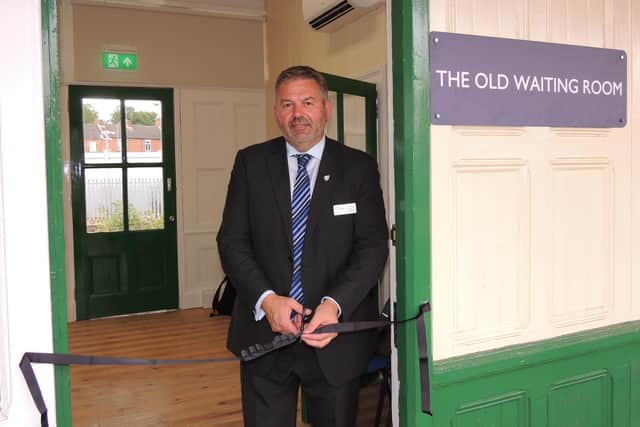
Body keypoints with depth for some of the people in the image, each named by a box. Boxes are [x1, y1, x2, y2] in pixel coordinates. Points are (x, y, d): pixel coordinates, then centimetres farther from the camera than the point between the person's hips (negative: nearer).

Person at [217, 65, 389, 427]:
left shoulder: (359, 168, -1)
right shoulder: (251, 163, 2)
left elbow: (373, 245, -6)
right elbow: (232, 240, -1)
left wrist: (335, 304, -21)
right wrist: (266, 299, -16)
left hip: (337, 335, 0)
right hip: (265, 331, 1)